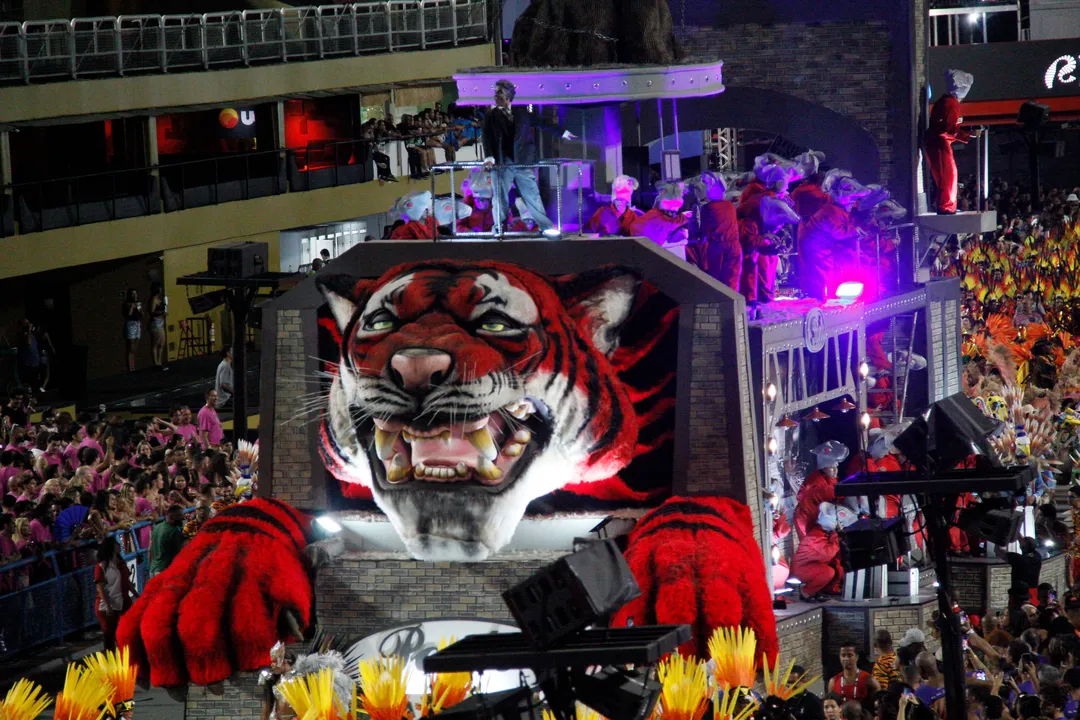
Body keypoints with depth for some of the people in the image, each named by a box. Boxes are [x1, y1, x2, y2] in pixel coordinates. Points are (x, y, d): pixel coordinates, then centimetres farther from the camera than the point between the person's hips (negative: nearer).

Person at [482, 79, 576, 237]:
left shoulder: (522, 114, 10)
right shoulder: (491, 116, 7)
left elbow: (542, 123, 19)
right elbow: (487, 137, -2)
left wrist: (563, 133, 25)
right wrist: (490, 157, -17)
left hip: (523, 162, 1)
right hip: (502, 164, -1)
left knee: (532, 195, 2)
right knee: (500, 196, -1)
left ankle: (545, 227, 4)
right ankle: (498, 227, 9)